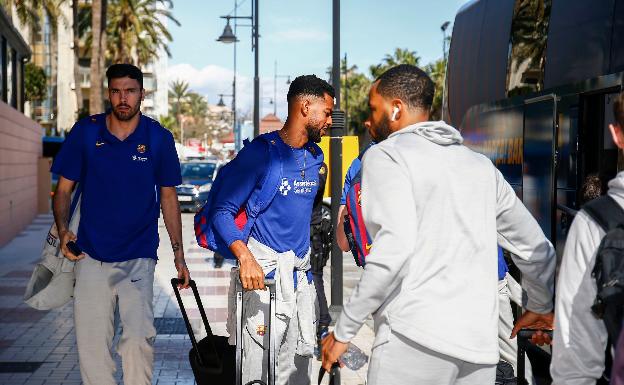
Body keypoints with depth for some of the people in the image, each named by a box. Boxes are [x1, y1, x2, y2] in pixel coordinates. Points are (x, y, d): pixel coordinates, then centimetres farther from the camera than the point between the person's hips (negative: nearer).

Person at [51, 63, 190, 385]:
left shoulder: (159, 138, 2)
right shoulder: (86, 132, 1)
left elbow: (168, 196, 9)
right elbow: (64, 188, 7)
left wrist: (178, 253, 6)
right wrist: (62, 230, -12)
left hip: (139, 256, 0)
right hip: (91, 254, 1)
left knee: (139, 338, -6)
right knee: (92, 341, 1)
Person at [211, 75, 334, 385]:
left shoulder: (316, 156, 12)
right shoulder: (260, 152, -11)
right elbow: (223, 211, -13)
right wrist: (245, 256, -27)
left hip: (302, 274, 7)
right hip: (265, 272, -7)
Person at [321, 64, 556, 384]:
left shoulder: (385, 155, 0)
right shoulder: (480, 165, 18)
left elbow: (394, 247, -15)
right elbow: (535, 247, 22)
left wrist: (344, 330, -9)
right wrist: (541, 305, 40)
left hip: (414, 337, -6)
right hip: (479, 344, 6)